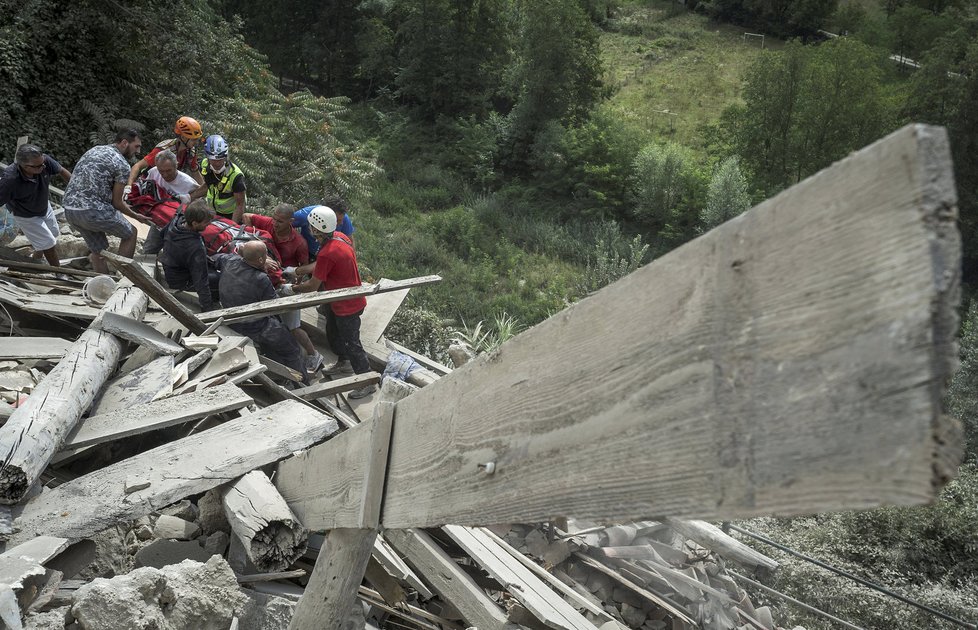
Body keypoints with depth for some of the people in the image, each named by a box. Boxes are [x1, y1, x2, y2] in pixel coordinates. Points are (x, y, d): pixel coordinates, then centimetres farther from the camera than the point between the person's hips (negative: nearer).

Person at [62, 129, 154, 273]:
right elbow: (116, 202, -2)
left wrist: (122, 203, 30)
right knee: (130, 233, 14)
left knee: (98, 250, 20)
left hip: (69, 209, 8)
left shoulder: (94, 150, 19)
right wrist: (136, 216, 14)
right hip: (93, 211, -8)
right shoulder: (122, 164, -6)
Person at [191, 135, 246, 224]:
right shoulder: (205, 165, -13)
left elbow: (240, 205, -26)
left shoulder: (235, 175, -32)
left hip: (231, 215, -5)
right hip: (213, 211, 5)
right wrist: (189, 197, -1)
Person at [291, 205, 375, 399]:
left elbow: (313, 286, -21)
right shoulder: (341, 237, -5)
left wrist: (293, 288, -4)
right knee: (333, 333, 28)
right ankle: (344, 363, 50)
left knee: (351, 343, 3)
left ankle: (368, 382, 16)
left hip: (348, 306, -10)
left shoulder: (327, 253, -33)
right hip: (338, 301, 10)